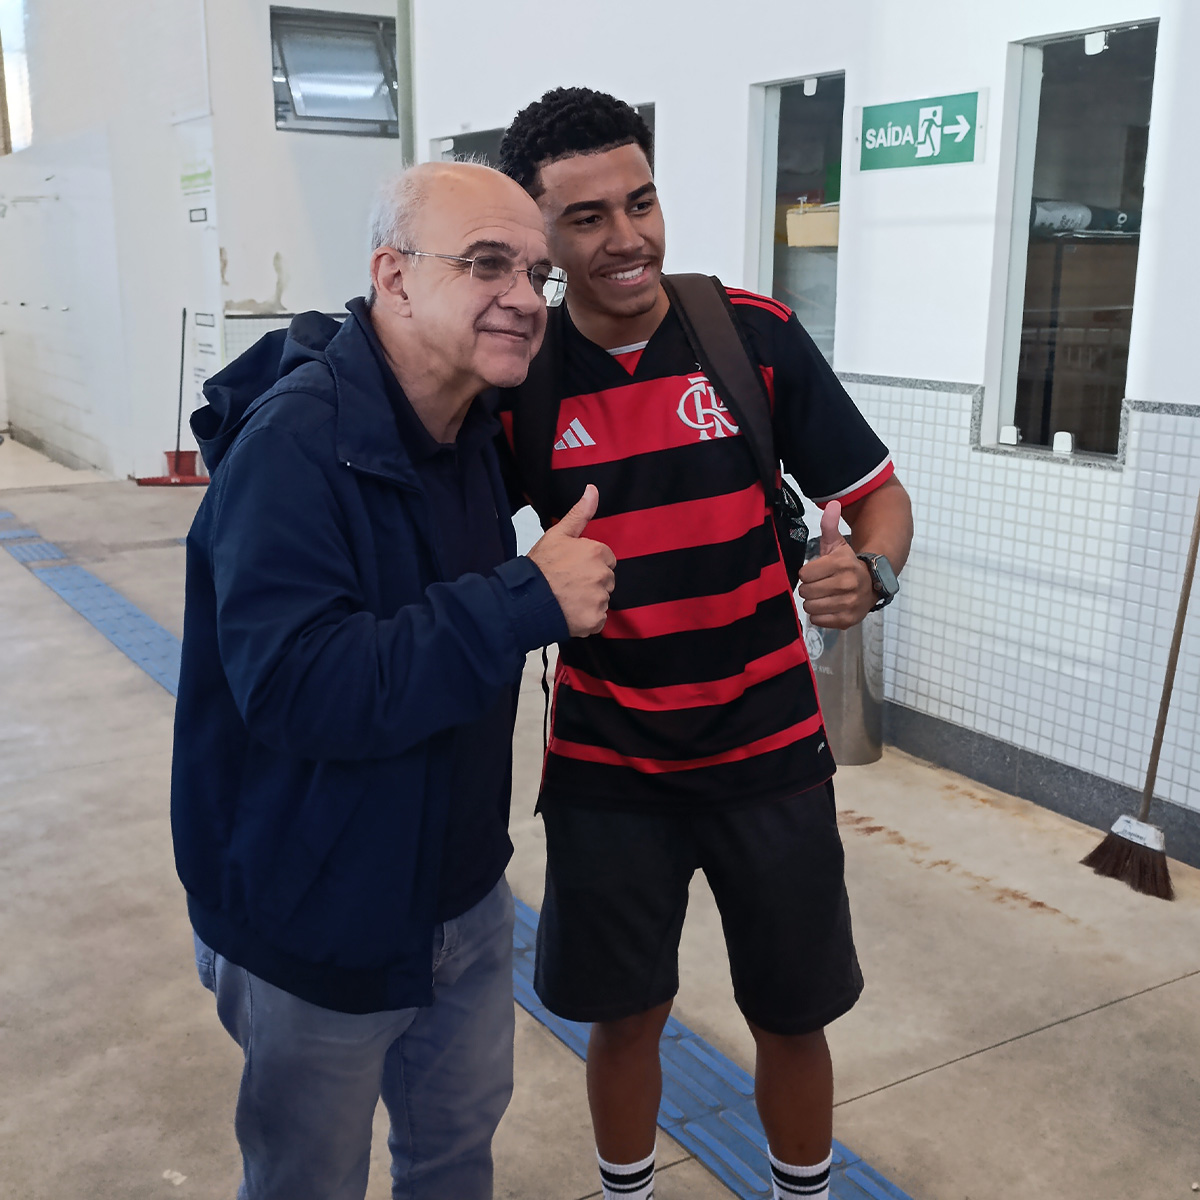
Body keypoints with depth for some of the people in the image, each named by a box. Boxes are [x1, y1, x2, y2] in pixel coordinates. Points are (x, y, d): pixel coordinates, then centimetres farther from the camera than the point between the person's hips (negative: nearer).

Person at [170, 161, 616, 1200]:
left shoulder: (472, 430, 1)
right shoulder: (298, 443, -26)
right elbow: (296, 687, -36)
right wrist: (526, 601, -35)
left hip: (465, 897, 7)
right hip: (318, 927, -7)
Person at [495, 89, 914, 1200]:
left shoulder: (756, 334, -8)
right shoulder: (514, 375, -8)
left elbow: (877, 492, -2)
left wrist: (867, 571, -23)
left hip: (770, 753, 0)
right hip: (607, 767, 0)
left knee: (793, 1017, 13)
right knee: (624, 1015, 15)